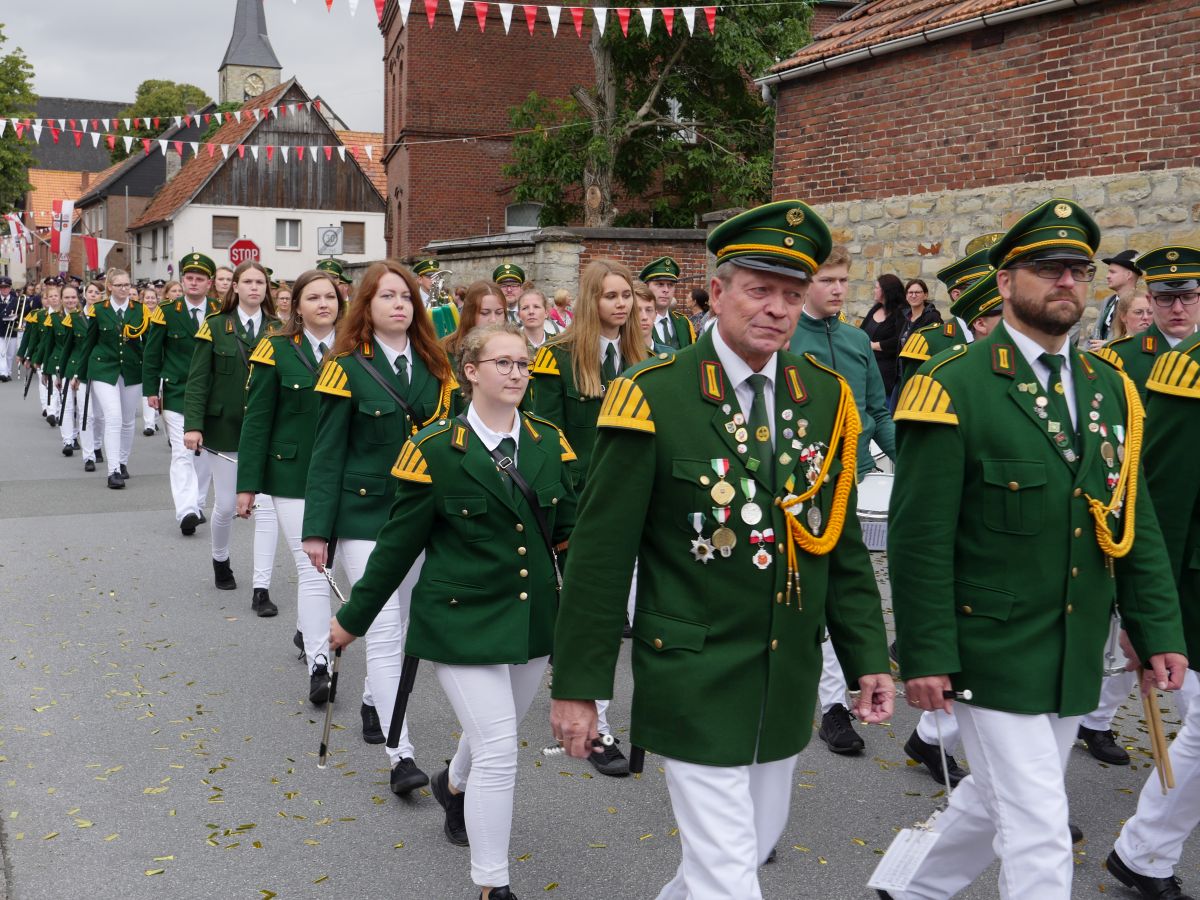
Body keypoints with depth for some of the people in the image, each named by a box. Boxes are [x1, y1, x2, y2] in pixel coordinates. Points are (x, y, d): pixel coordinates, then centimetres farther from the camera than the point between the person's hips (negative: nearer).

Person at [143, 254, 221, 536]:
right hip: (176, 393, -3)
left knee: (205, 453, 10)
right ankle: (186, 511, -18)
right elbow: (152, 353, 2)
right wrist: (151, 390, -3)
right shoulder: (167, 312, -2)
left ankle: (197, 505, 23)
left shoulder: (221, 313, 2)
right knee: (182, 452, -10)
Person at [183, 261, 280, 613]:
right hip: (225, 429, 0)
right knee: (225, 505, 10)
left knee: (265, 507, -5)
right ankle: (220, 558, 41)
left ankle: (261, 589, -2)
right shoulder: (215, 326, -1)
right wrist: (193, 425, -13)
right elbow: (198, 379, -4)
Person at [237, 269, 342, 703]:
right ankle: (318, 664, -1)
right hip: (292, 475, -3)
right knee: (312, 569, -6)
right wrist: (247, 484, -6)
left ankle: (309, 630, 37)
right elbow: (256, 421, -3)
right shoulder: (277, 351, -3)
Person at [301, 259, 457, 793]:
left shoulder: (433, 367, 7)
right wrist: (317, 529, -10)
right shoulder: (348, 368, -5)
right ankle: (400, 755, -8)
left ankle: (375, 701, 39)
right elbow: (328, 453, -6)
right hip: (363, 513, -5)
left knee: (403, 622, 14)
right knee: (384, 627, -9)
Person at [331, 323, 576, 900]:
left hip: (533, 618, 5)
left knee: (495, 735, 21)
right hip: (463, 620, -5)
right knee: (498, 748, -9)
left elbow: (566, 533, 7)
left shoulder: (549, 443, 2)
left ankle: (454, 786, 56)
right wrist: (353, 617, 2)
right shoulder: (435, 450, -10)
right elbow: (398, 544, -3)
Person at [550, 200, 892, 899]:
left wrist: (868, 657, 5)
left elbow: (844, 544, 8)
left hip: (790, 680, 6)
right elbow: (600, 554, -11)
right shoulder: (656, 397, -14)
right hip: (696, 679, -5)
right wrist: (578, 685, -10)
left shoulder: (826, 397, 1)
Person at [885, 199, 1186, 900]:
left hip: (1078, 655, 7)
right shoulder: (955, 387, -13)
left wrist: (1159, 630, 5)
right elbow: (920, 535, -15)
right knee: (1039, 832, -3)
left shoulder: (1110, 389, 8)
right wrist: (926, 656, -16)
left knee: (994, 801, 20)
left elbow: (1135, 521, 11)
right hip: (993, 652, -6)